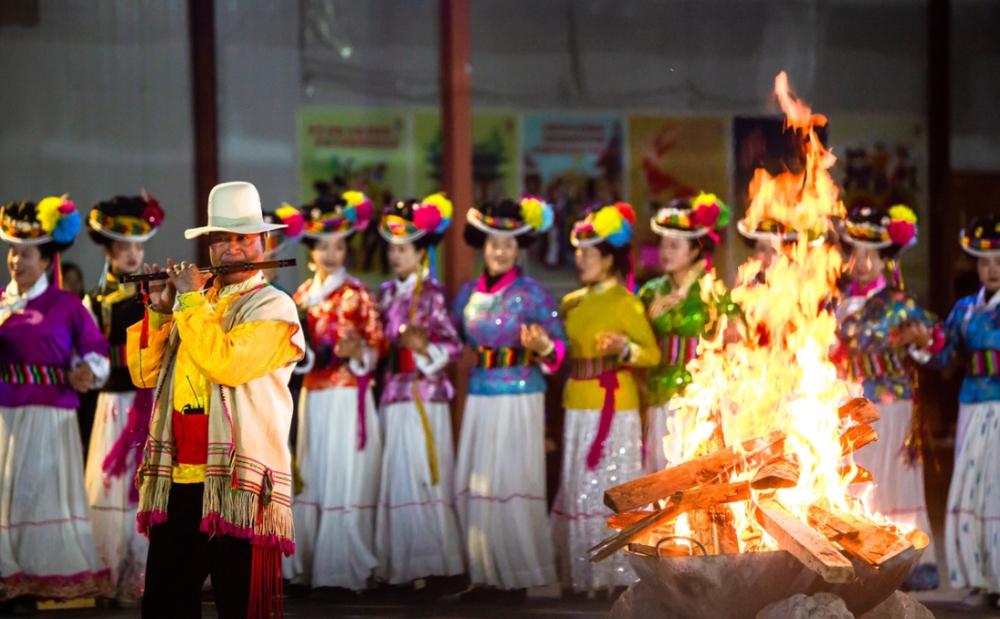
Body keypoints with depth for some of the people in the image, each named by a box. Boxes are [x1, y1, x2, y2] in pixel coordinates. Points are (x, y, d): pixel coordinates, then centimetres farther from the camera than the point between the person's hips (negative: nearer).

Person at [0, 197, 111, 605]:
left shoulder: (66, 305, 1)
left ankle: (51, 578, 5)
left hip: (50, 415, -3)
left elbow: (95, 351, 5)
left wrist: (88, 371, -15)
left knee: (46, 491, 0)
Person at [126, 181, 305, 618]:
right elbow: (144, 374, 14)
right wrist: (159, 312, 2)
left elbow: (226, 364, -19)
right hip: (175, 482, 6)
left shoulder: (273, 306, -3)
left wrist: (191, 301, -10)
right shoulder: (192, 304, 18)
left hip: (238, 482, -6)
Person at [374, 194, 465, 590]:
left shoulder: (432, 294, -5)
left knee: (425, 479, -4)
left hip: (425, 397, -6)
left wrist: (425, 347, -25)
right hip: (392, 396, 6)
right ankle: (400, 564, 12)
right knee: (396, 480, 6)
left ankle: (436, 564, 3)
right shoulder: (387, 294, 12)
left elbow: (453, 346, -8)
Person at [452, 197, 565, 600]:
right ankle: (485, 572, 11)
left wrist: (542, 347, -26)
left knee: (512, 485, -4)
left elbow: (559, 345, -5)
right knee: (473, 485, 3)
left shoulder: (530, 293, -4)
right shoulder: (468, 293, 10)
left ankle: (518, 573, 4)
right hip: (479, 398, 5)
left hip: (519, 399, -5)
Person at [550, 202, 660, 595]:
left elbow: (653, 354, -10)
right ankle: (582, 573, 15)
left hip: (615, 408, -6)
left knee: (613, 487, -4)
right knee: (578, 489, 8)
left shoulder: (626, 303, -7)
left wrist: (624, 349, -27)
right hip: (577, 408, 6)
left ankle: (618, 572, 1)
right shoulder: (571, 303, 12)